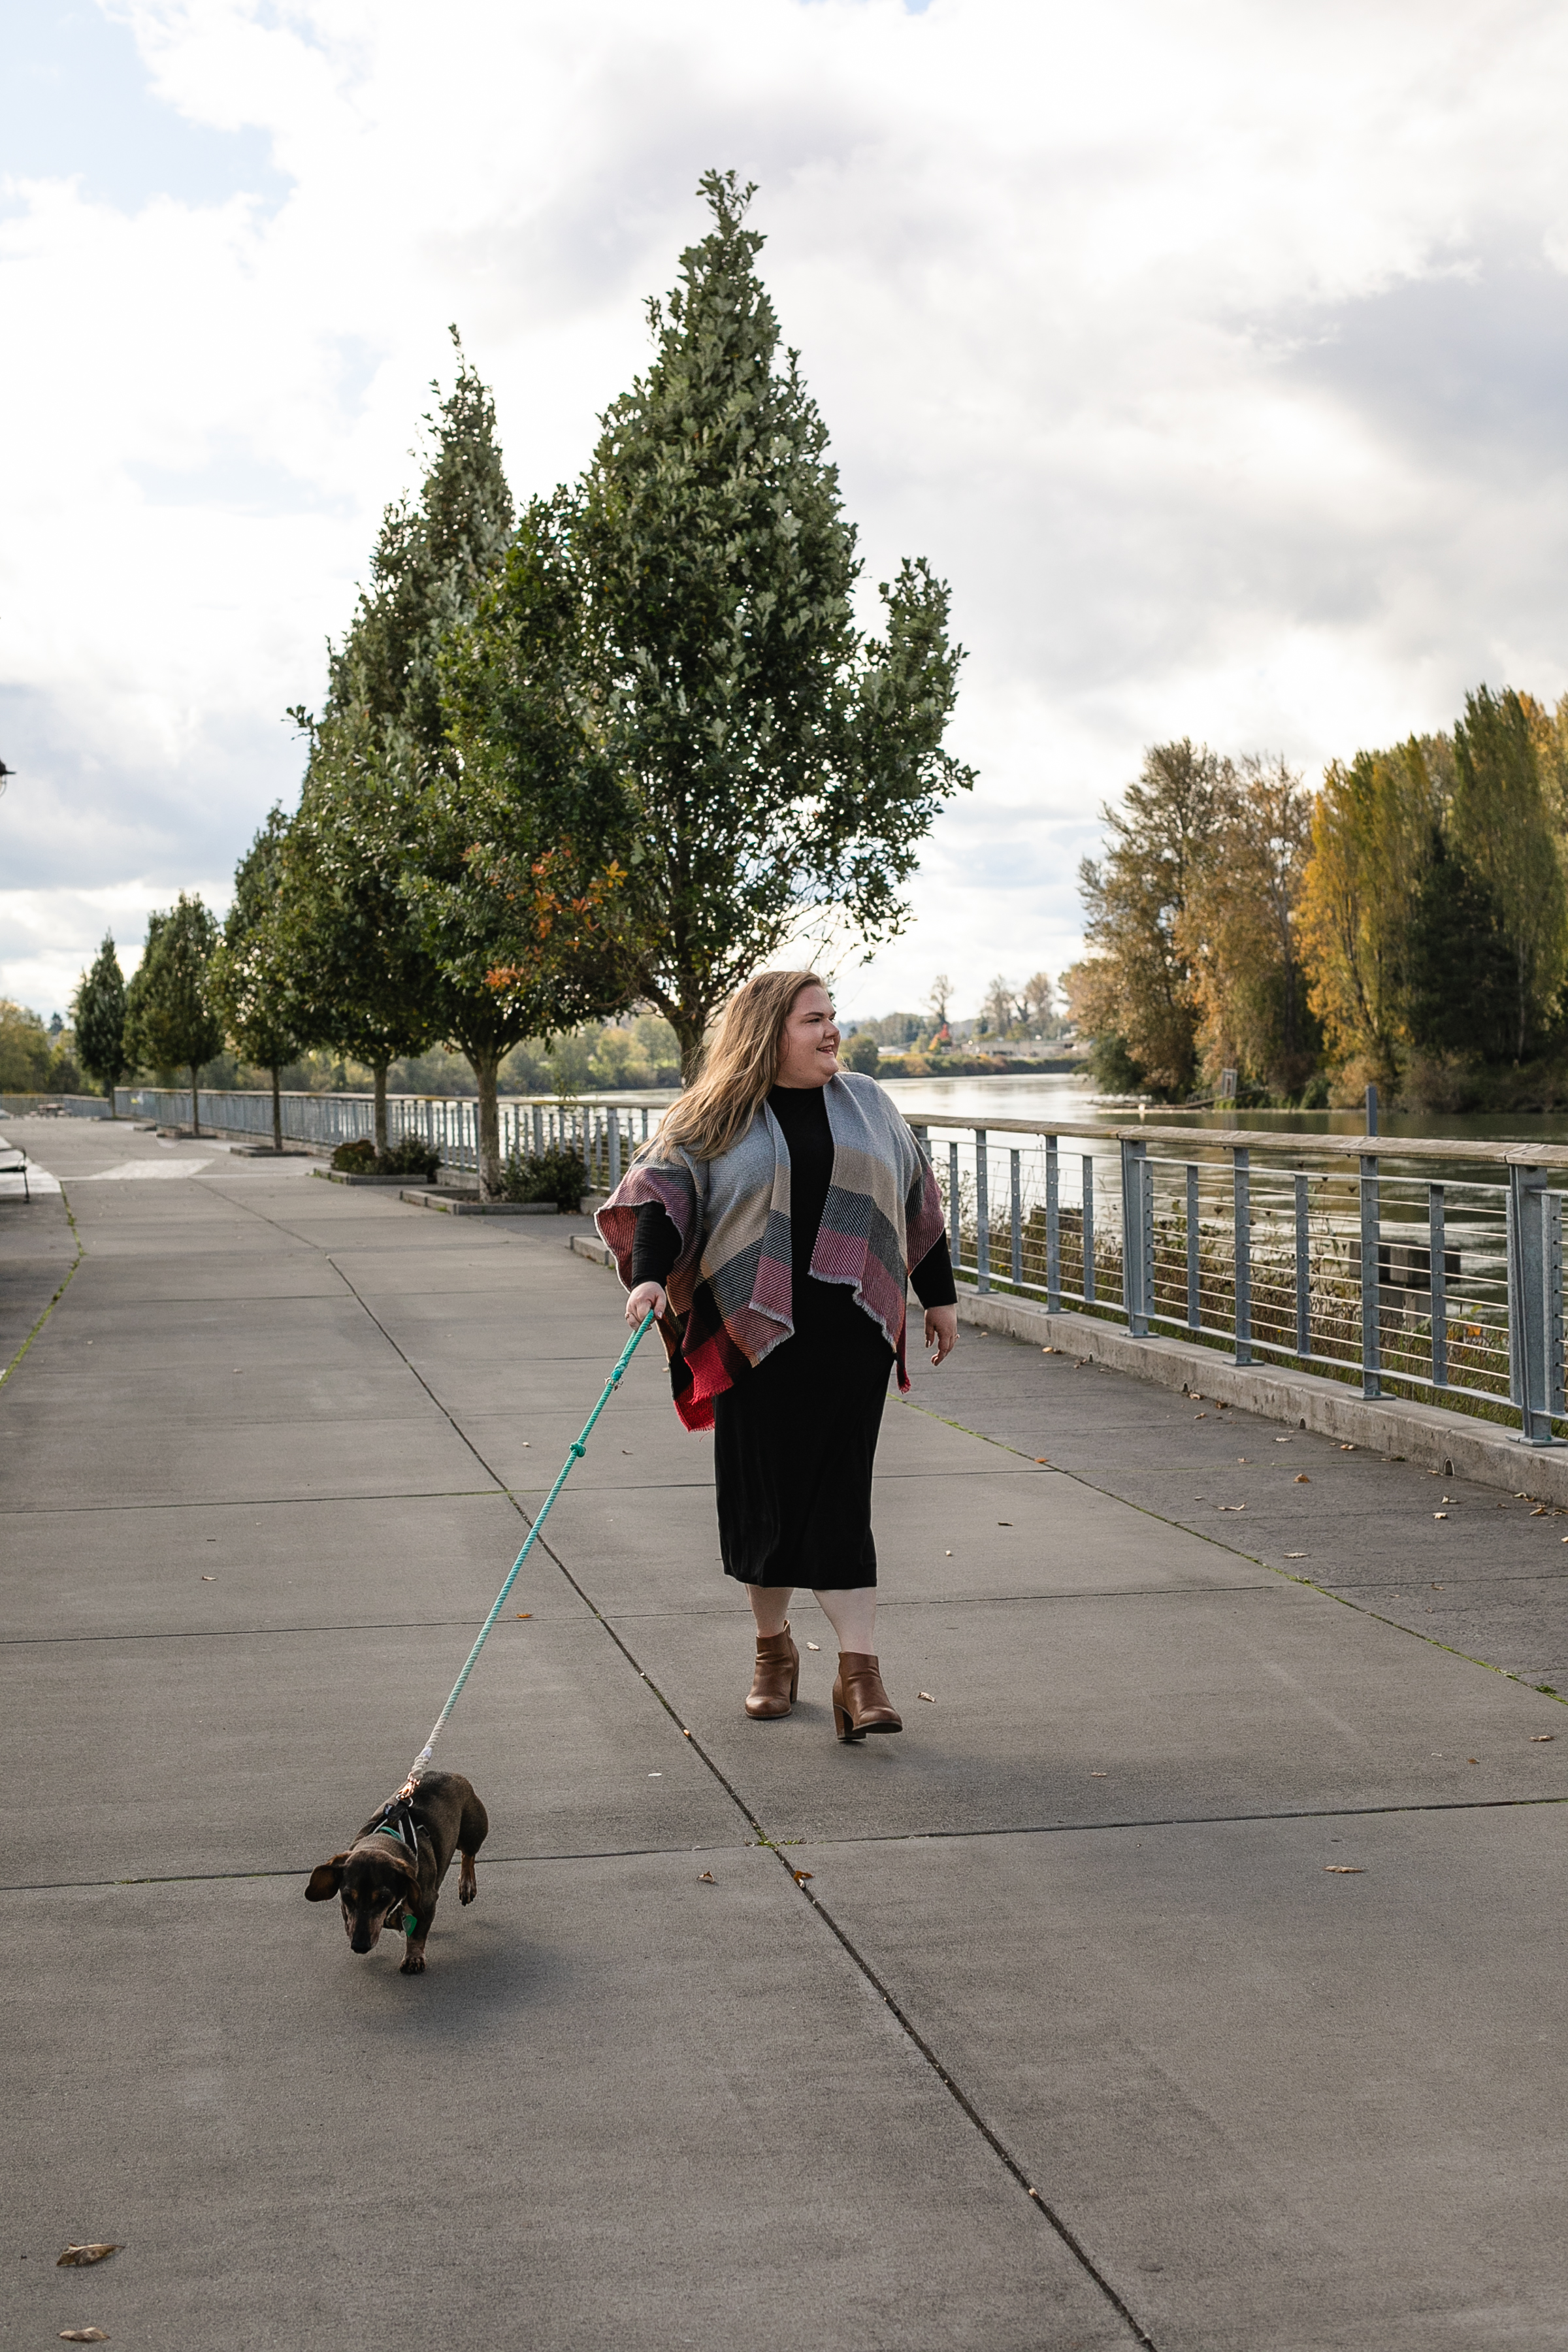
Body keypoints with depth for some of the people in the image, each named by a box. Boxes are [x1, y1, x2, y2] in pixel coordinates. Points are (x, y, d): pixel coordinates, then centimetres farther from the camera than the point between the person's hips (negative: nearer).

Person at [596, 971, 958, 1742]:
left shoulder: (864, 1102, 13)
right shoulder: (715, 1117, 4)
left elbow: (917, 1201, 20)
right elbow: (660, 1188, -5)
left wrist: (939, 1295, 20)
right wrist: (650, 1275, -22)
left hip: (851, 1331, 1)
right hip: (756, 1331, -1)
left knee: (839, 1498, -5)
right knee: (761, 1495, 4)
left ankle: (859, 1673, -6)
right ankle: (772, 1649, 24)